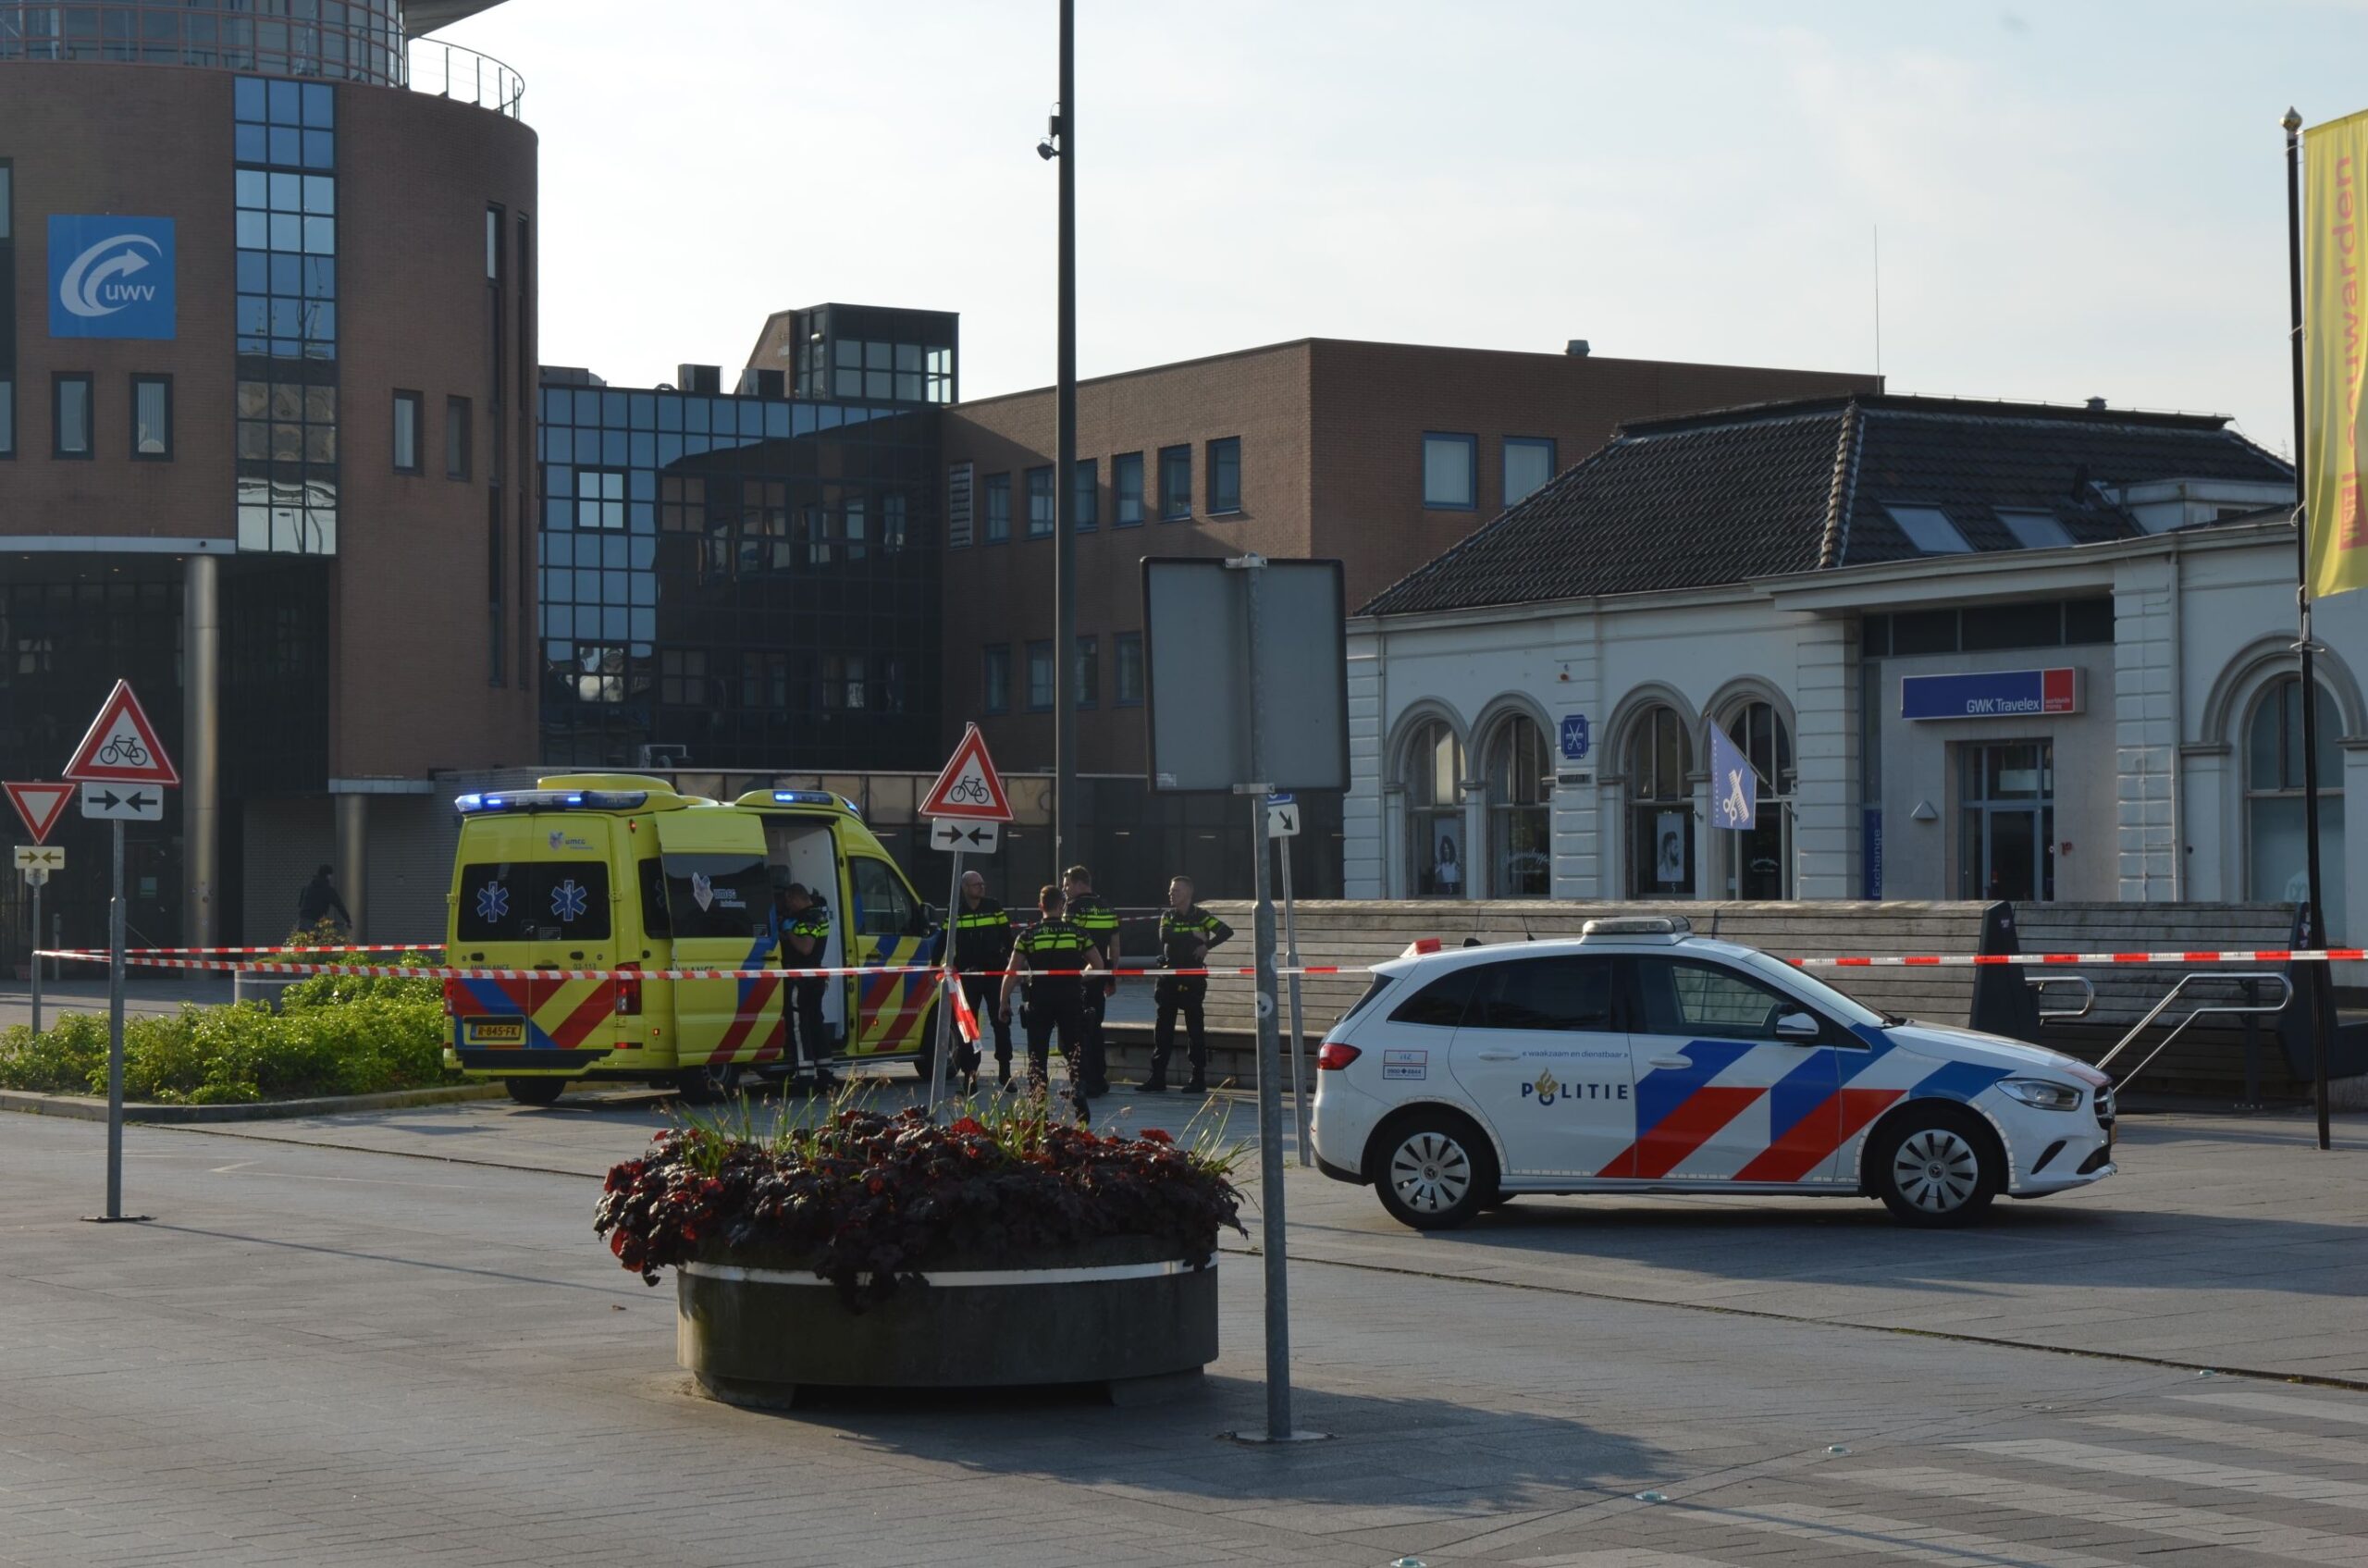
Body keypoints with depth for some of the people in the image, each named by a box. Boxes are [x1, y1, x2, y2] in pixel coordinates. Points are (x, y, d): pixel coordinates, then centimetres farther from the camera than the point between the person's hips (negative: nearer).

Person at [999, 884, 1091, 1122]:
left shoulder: (1028, 935, 0)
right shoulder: (1077, 933, 4)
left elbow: (1012, 972, -4)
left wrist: (1004, 1003, 1)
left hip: (1039, 1002, -1)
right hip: (1071, 1000, 1)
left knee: (1038, 1055, 6)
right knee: (1075, 1053, 8)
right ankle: (1079, 1096, -6)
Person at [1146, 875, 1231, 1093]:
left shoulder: (1200, 916, 0)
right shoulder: (1167, 916, 10)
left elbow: (1226, 931, -11)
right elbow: (1165, 936, -10)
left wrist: (1206, 945, -20)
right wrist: (1192, 936, -14)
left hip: (1193, 979, -4)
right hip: (1169, 978, 4)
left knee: (1195, 1029, -2)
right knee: (1163, 1028, 4)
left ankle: (1199, 1080, 2)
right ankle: (1158, 1077, 9)